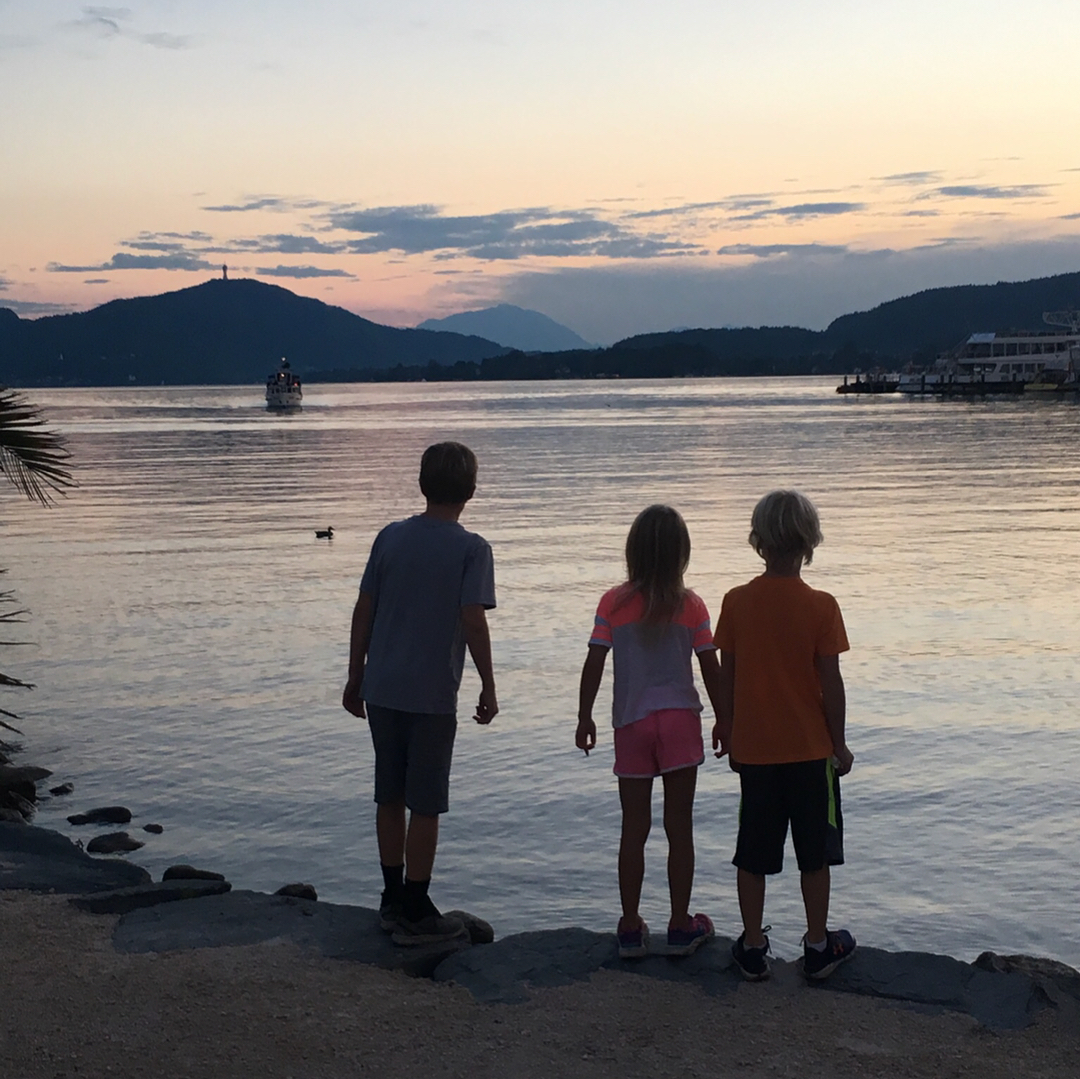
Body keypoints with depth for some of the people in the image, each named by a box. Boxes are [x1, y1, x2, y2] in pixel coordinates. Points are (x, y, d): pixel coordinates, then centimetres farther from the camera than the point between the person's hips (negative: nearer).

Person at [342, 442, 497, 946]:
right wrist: (488, 688, -6)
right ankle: (414, 913, 10)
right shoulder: (471, 549, -8)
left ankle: (393, 899, 25)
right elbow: (473, 623, -15)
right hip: (432, 696, -5)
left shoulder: (390, 536, 5)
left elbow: (363, 612, 6)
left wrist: (355, 678, 14)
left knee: (390, 797, 15)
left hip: (381, 690, 5)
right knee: (425, 806, 4)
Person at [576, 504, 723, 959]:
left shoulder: (614, 603, -3)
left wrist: (584, 717, 8)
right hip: (680, 720, 0)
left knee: (634, 829, 8)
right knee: (679, 827, 7)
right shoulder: (691, 606, -2)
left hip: (632, 724, 0)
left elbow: (594, 663, -4)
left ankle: (631, 929, 13)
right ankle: (680, 927, 13)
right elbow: (711, 669, 2)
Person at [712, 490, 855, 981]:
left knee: (753, 852, 12)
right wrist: (839, 742, 3)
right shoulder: (821, 607, -13)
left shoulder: (736, 602, -6)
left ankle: (752, 946, 19)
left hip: (753, 749, 2)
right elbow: (830, 682, -10)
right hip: (809, 748, -2)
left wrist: (726, 729, 15)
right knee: (814, 852, 12)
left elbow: (727, 676, 1)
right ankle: (818, 946, 22)